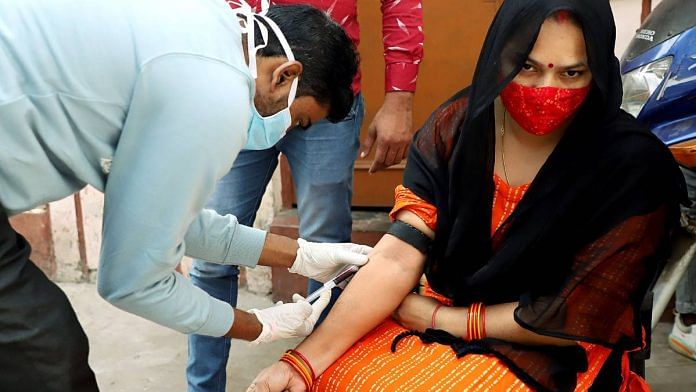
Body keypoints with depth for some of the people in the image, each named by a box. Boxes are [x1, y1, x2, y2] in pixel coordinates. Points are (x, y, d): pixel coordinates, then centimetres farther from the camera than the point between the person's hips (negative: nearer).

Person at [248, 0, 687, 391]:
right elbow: (397, 256, -15)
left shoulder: (633, 165, -20)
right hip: (446, 316, 4)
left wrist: (440, 319, -12)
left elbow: (575, 320, -16)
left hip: (557, 354, -3)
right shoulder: (457, 126, -9)